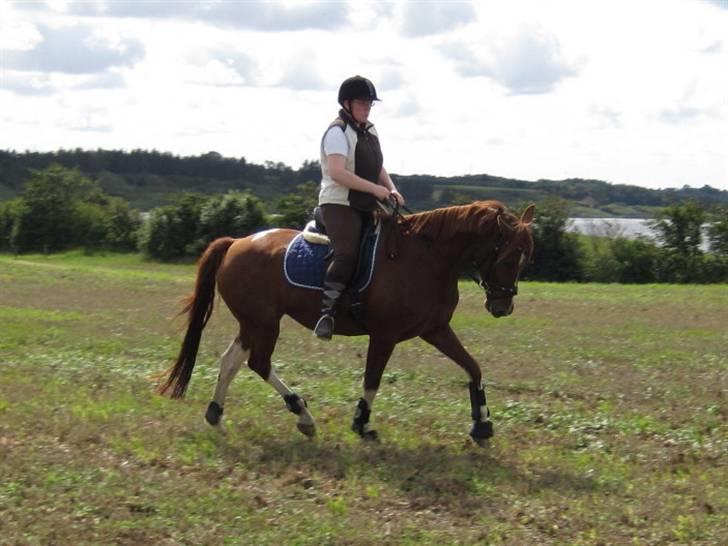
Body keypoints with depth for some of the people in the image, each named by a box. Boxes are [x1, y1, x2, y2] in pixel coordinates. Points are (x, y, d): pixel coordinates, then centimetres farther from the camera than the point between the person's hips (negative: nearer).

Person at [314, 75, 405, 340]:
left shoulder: (370, 131, 16)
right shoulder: (338, 132, -11)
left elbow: (378, 167, 23)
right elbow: (337, 172, -23)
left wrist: (391, 189, 2)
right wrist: (375, 188, -23)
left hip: (367, 206, 9)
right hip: (340, 205, -9)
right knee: (347, 254, -26)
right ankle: (327, 312, -25)